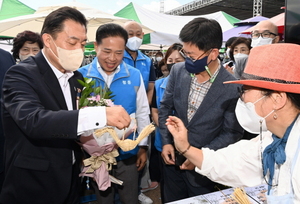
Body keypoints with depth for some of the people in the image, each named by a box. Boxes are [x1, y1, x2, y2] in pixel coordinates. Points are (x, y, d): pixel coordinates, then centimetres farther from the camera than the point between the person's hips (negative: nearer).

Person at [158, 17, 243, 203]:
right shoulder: (178, 71, -9)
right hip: (172, 157, 4)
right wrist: (166, 142, -7)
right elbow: (165, 107, 2)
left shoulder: (233, 88, -21)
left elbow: (233, 132, -10)